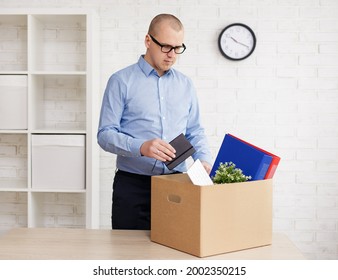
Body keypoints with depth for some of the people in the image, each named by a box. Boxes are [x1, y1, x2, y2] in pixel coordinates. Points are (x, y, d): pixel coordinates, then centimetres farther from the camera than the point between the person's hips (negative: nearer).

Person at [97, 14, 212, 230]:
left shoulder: (186, 85, 12)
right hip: (133, 184, -3)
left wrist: (204, 159, -5)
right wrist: (141, 147, -24)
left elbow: (195, 131, 15)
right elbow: (106, 134, -7)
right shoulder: (121, 81, -2)